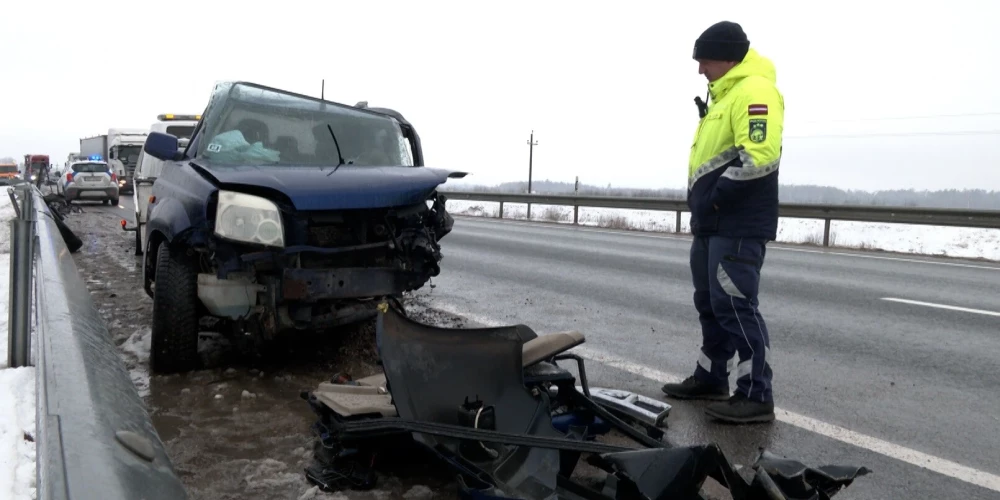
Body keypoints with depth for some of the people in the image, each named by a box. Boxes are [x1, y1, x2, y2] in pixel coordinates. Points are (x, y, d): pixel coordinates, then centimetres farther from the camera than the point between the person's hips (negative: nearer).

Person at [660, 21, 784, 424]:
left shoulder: (754, 90, -12)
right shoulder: (725, 95, 21)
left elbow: (759, 157, -25)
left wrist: (714, 198, -17)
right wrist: (701, 203, 13)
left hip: (738, 226, -10)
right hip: (714, 224, 10)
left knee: (735, 306, -10)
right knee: (710, 302, 15)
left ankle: (756, 396, -2)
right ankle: (711, 377, 26)